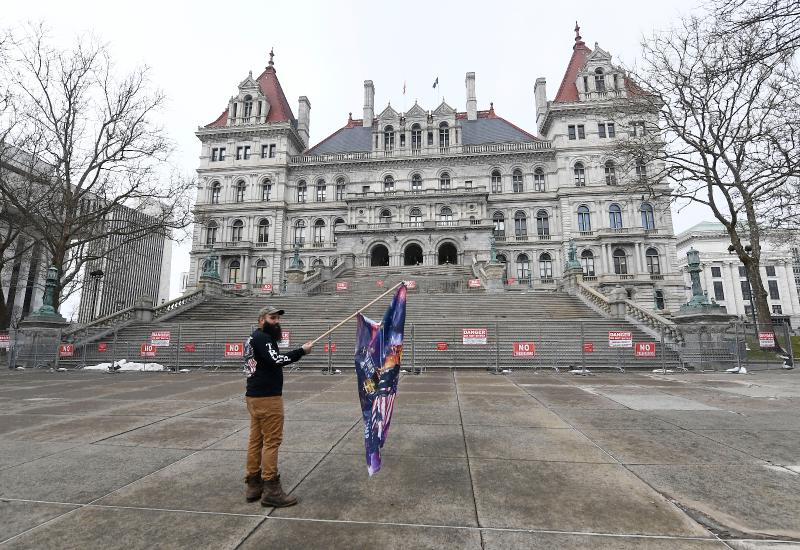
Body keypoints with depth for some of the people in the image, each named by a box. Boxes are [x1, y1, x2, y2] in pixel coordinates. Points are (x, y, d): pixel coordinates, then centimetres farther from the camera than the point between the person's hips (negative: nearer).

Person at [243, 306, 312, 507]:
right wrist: (301, 351, -23)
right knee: (272, 441, -5)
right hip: (267, 397, -10)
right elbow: (275, 360, -28)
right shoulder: (262, 337, -14)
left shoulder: (253, 338, 18)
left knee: (256, 440, 13)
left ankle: (253, 485, 21)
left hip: (255, 396, 10)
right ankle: (271, 490, 1)